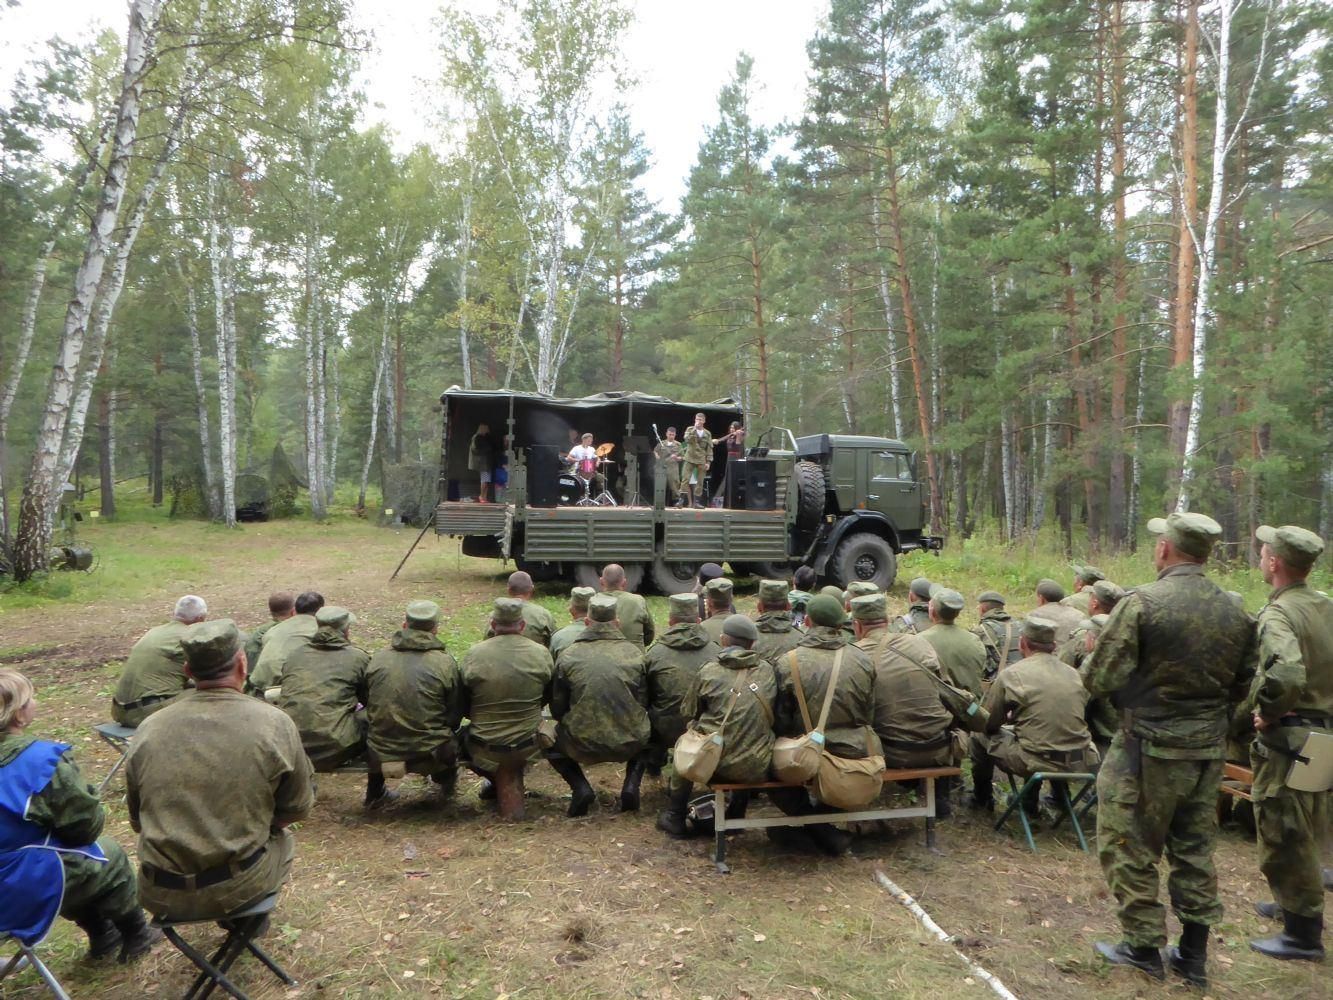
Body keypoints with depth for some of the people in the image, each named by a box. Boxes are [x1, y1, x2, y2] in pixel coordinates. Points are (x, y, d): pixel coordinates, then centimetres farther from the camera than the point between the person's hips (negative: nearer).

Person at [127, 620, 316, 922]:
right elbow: (298, 807, 0)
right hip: (239, 889, -3)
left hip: (160, 896, 3)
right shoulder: (275, 724, -13)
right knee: (282, 838, 28)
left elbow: (138, 821, 8)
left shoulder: (148, 730, -4)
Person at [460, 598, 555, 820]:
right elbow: (548, 696, 7)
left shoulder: (473, 654, -12)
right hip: (528, 745, 2)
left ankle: (498, 779, 18)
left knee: (464, 737, 30)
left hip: (485, 748, -2)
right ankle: (512, 779, 21)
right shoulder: (542, 653, -8)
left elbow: (462, 707, -2)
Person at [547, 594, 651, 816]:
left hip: (583, 746, -1)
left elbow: (557, 709, 2)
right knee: (645, 731, 36)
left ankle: (580, 787, 7)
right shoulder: (635, 654, -1)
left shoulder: (569, 656, -5)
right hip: (630, 745, 1)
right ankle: (631, 785, 12)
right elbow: (644, 704, 5)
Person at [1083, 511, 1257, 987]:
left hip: (1148, 747, -6)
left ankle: (1143, 947, 19)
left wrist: (1089, 663, 4)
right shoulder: (1236, 613, 0)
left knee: (1130, 849, 9)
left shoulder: (1141, 603, -19)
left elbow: (1100, 680, -17)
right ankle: (1193, 954, 28)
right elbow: (1241, 687, 10)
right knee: (1195, 849, 18)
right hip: (1209, 749, 6)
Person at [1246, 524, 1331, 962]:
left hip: (1288, 739, -9)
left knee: (1283, 836, 3)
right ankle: (1294, 903, 41)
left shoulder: (1277, 614, -21)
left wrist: (1267, 712, -21)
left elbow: (1286, 673, -37)